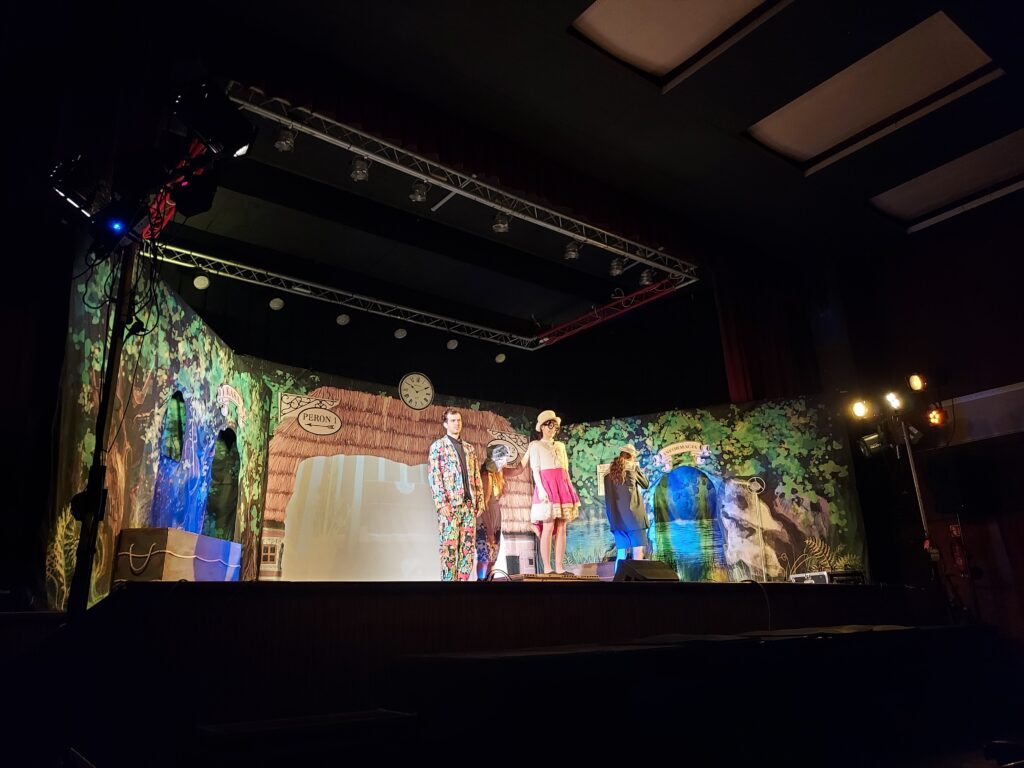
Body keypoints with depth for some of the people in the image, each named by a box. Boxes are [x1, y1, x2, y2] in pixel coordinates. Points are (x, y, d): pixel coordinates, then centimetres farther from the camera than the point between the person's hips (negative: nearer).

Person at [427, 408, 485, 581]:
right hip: (450, 504, -5)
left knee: (468, 545, 4)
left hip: (469, 503, 5)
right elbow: (434, 476, -7)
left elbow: (477, 476, 17)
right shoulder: (438, 446, 2)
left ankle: (464, 578, 10)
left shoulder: (469, 448, 18)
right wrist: (442, 503, -15)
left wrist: (480, 501, 9)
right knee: (449, 546, -5)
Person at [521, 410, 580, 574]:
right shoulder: (536, 445, 6)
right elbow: (535, 470, -3)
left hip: (562, 487, 5)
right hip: (546, 486, -5)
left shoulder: (560, 445, 21)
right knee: (548, 527, -10)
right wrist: (540, 489, -16)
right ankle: (547, 567, -6)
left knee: (561, 528, 1)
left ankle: (559, 566, 2)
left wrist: (570, 490, 12)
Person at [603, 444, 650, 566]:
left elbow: (608, 498, 13)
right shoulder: (632, 467, 1)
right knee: (638, 552, -3)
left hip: (617, 517, 4)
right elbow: (646, 484, 14)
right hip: (633, 515, -4)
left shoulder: (609, 472, 12)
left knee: (620, 554, 8)